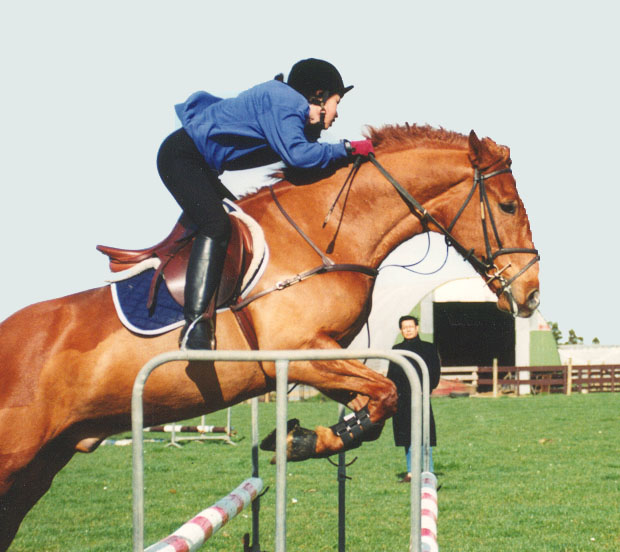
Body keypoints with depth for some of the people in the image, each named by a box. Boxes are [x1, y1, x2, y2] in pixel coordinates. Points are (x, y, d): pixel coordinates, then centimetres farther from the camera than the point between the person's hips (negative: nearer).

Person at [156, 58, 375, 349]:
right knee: (216, 225, -26)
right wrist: (346, 149, -18)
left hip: (201, 166, 12)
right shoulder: (286, 102, -17)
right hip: (182, 155, -12)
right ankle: (195, 325, -36)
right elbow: (297, 154, -29)